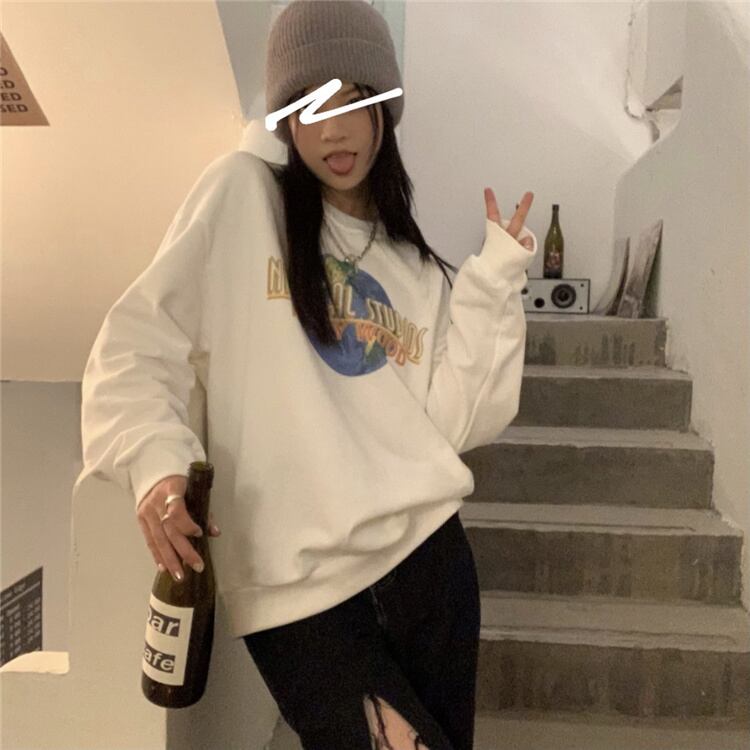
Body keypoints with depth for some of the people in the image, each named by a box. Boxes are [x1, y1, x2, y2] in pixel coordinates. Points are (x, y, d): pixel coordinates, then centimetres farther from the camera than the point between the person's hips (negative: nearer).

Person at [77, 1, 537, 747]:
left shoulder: (416, 265, 11)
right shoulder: (242, 193, 0)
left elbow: (456, 424, 0)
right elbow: (136, 343, -4)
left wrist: (494, 278, -3)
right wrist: (157, 462, -21)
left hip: (424, 548, 4)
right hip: (291, 586, -4)